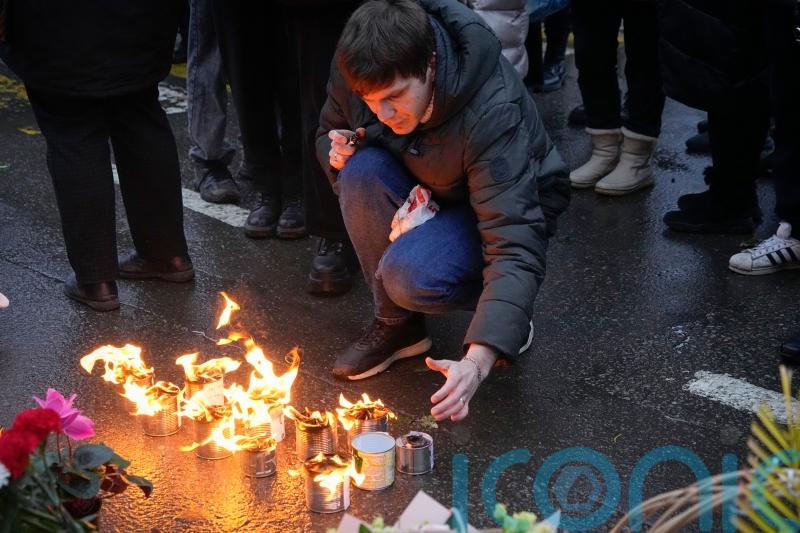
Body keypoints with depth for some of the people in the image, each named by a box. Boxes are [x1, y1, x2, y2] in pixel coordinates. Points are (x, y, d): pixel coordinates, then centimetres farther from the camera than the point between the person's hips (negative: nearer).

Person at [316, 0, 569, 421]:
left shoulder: (494, 112, -37)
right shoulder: (358, 74, -21)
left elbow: (514, 247, -41)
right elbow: (329, 133, 4)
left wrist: (477, 362, -54)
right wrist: (337, 153, -23)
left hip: (516, 207, -5)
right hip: (421, 194, 5)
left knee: (410, 276, -34)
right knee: (361, 168, -29)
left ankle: (510, 314, -1)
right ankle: (396, 323, -10)